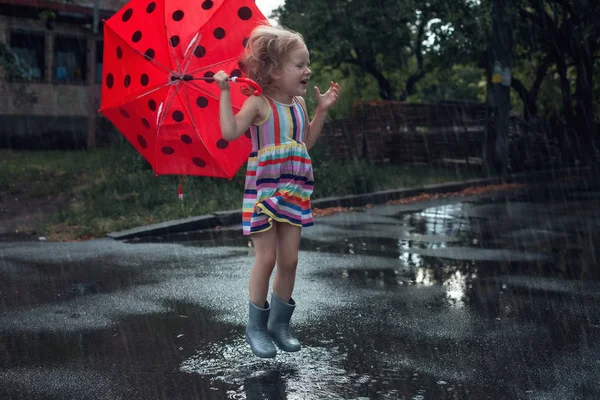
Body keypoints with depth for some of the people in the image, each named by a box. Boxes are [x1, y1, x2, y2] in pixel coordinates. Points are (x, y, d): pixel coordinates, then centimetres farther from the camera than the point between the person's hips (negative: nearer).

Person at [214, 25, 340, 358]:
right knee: (266, 258, -2)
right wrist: (225, 91, -22)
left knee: (289, 259, 8)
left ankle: (280, 323, 23)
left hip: (294, 192, 6)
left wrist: (322, 109, 13)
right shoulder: (259, 103, -11)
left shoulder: (299, 104, 9)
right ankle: (256, 327, 14)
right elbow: (230, 132, -22)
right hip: (263, 190, -6)